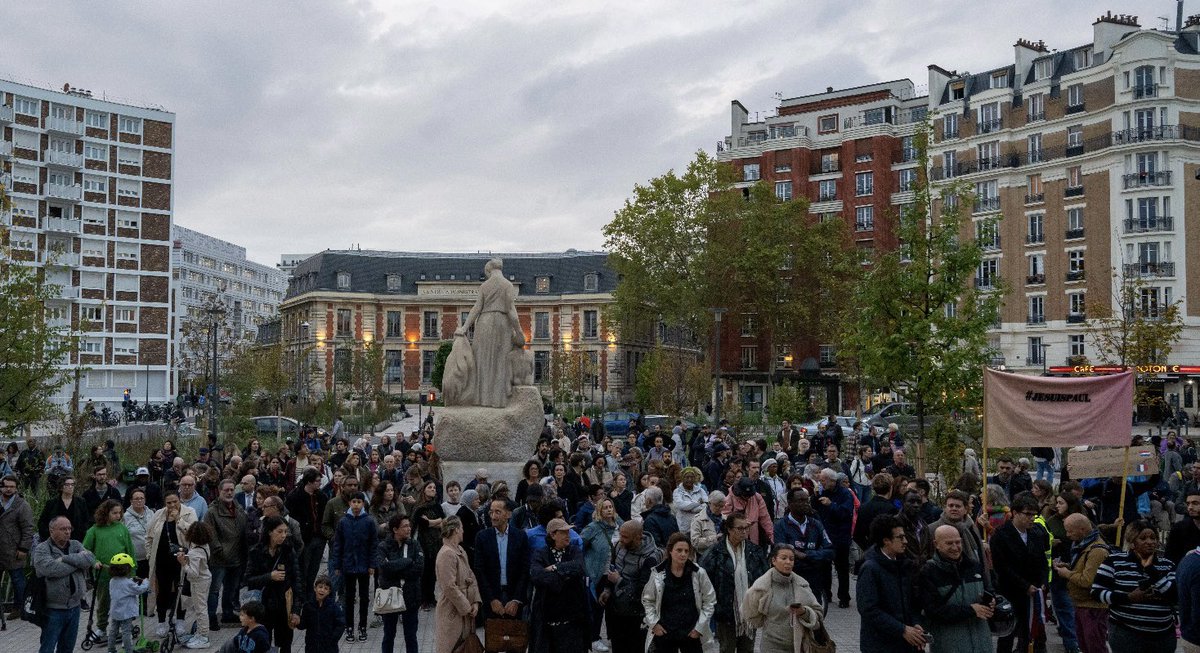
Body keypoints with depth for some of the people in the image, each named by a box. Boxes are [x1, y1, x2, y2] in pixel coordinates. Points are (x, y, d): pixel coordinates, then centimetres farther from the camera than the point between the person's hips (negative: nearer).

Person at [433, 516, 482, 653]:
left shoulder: (460, 550, 9)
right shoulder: (447, 554, -20)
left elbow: (471, 577, 9)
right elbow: (450, 587, -22)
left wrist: (475, 602, -3)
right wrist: (467, 608, -15)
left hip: (466, 610, 9)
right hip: (453, 612, -9)